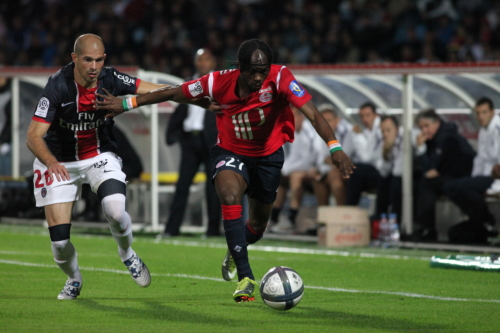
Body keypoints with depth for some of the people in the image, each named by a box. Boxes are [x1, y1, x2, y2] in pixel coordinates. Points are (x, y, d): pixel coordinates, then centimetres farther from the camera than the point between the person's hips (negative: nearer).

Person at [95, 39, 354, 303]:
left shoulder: (280, 79, -27)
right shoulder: (219, 83, -23)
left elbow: (312, 114, -35)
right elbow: (172, 94, -10)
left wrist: (334, 147, -50)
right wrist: (126, 104, -8)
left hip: (268, 155, 1)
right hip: (230, 152, -1)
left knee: (258, 225, 12)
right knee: (229, 195, -32)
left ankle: (235, 251, 52)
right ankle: (245, 278, -29)